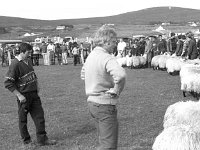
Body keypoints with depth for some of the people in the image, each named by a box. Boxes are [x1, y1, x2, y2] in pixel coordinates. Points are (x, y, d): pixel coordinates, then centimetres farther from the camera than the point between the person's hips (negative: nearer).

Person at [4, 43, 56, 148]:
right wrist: (19, 95, -18)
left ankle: (42, 139, 15)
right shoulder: (15, 64, -16)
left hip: (34, 94, 7)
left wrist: (36, 86, 13)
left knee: (39, 116, 7)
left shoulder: (28, 61, 8)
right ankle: (26, 141, 21)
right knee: (23, 119, 7)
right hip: (24, 96, -7)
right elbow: (8, 83, -16)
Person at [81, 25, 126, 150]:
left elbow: (83, 74, 26)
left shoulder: (91, 55, 9)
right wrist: (116, 90, -21)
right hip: (105, 105, -9)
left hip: (92, 102, 10)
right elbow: (120, 75, -39)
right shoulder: (107, 58, -20)